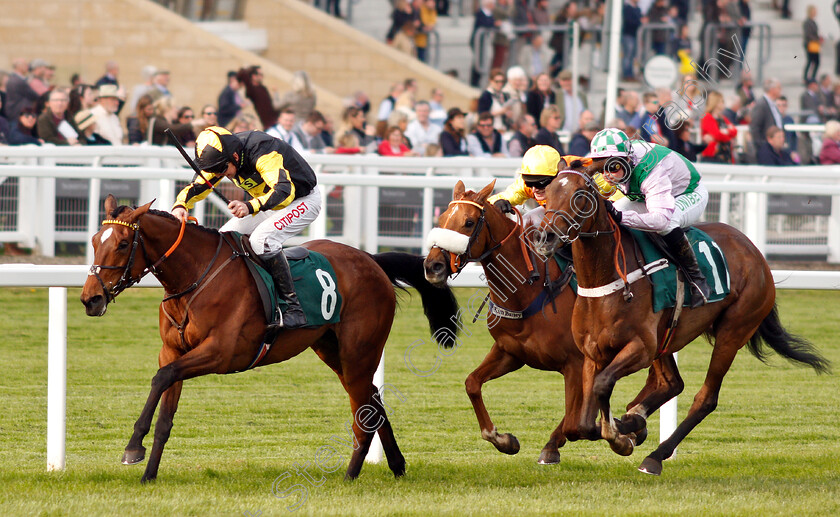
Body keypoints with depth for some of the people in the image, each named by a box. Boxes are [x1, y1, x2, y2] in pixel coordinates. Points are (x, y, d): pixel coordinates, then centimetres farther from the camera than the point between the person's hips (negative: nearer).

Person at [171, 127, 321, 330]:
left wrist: (250, 207, -61)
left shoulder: (263, 153, -34)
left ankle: (293, 309, -30)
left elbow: (284, 191, -45)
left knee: (261, 239, -31)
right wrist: (180, 206, -29)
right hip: (268, 203, 9)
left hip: (304, 200, -9)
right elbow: (197, 186, -7)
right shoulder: (221, 156, -10)